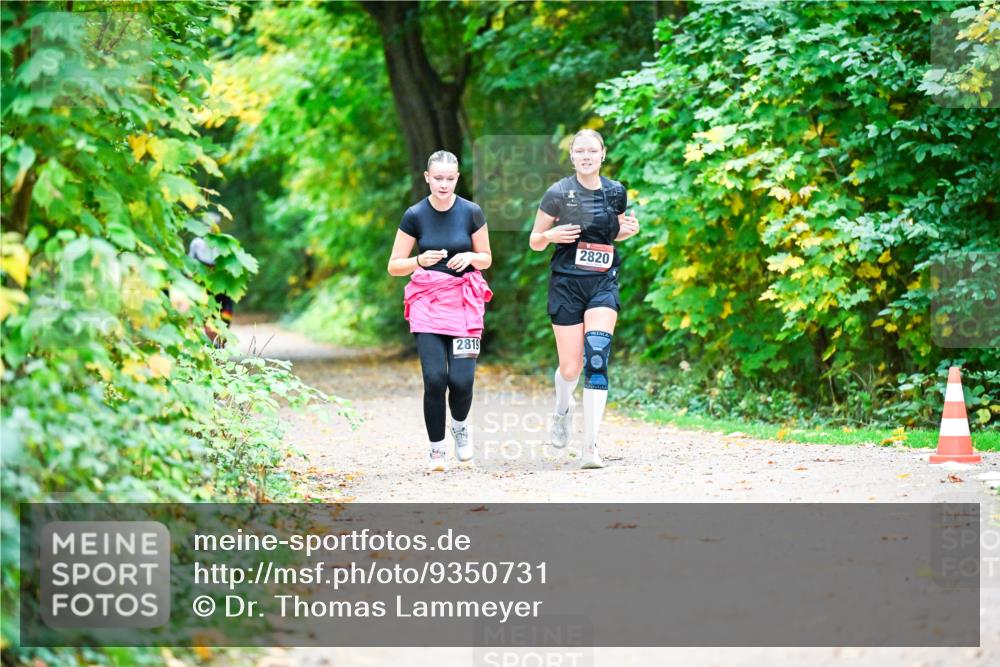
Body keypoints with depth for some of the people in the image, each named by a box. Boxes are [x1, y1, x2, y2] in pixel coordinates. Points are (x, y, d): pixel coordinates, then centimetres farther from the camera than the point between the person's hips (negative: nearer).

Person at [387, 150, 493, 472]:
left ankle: (460, 425, 23)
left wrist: (470, 257, -13)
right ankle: (436, 448, 5)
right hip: (427, 301, 0)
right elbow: (394, 266, 1)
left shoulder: (471, 212, -2)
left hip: (465, 301, 0)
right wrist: (420, 260, -19)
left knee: (461, 380, -10)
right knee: (435, 378, -13)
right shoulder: (415, 215, -3)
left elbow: (486, 258, 10)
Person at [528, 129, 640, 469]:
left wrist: (627, 230, 0)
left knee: (597, 356, -17)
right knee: (570, 368, 1)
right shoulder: (558, 193, -4)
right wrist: (552, 235, -19)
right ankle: (563, 408, 39)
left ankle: (590, 446, -18)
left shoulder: (616, 192, 4)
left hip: (603, 283, 1)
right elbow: (535, 241, 3)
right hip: (567, 283, -1)